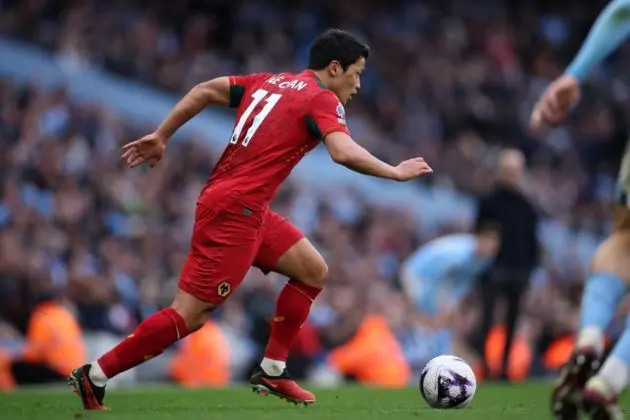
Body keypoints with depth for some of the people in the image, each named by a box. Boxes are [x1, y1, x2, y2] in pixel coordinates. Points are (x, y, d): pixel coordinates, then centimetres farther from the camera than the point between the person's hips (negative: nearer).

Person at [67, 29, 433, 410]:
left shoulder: (271, 82, 16)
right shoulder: (322, 100, -7)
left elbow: (206, 90, 18)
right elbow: (344, 152, -23)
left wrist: (161, 136, 21)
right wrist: (395, 172, -11)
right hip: (234, 214, -10)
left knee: (314, 272, 14)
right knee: (190, 316, -8)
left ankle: (272, 372, 16)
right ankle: (94, 377, -3)